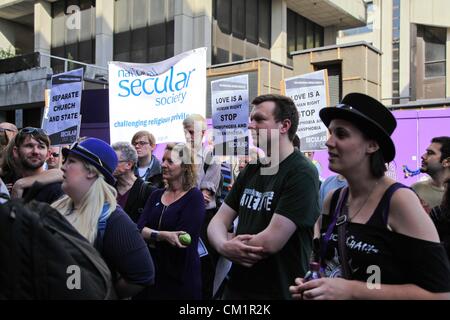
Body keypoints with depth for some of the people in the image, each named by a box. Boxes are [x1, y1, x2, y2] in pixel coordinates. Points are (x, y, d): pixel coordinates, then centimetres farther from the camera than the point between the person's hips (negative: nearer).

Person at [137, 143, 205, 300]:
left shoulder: (194, 197, -9)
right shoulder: (156, 195, 9)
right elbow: (140, 229, -3)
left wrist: (151, 237, -8)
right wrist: (163, 236, -21)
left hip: (181, 277, -5)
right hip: (152, 273, 5)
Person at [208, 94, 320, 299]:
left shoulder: (302, 174, -17)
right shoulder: (250, 170, 7)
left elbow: (271, 242, -24)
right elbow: (219, 221, 3)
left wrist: (226, 247, -7)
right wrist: (226, 247, -19)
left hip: (279, 292, -6)